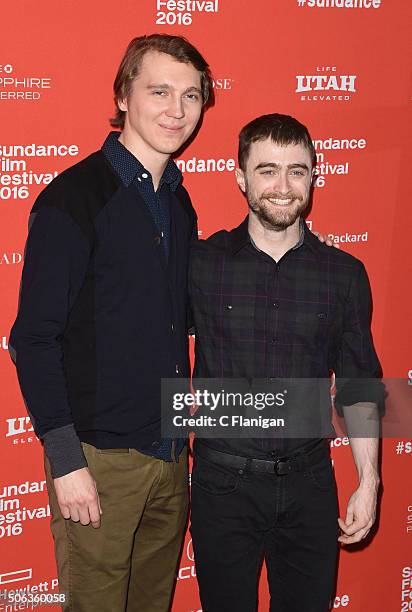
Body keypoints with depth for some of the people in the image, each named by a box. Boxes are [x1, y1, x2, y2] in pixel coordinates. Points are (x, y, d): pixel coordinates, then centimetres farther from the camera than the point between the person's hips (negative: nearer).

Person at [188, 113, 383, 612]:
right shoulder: (200, 263, -5)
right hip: (223, 482, -1)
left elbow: (359, 388, 4)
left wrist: (368, 482, 2)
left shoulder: (344, 275, 0)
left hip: (309, 482, 2)